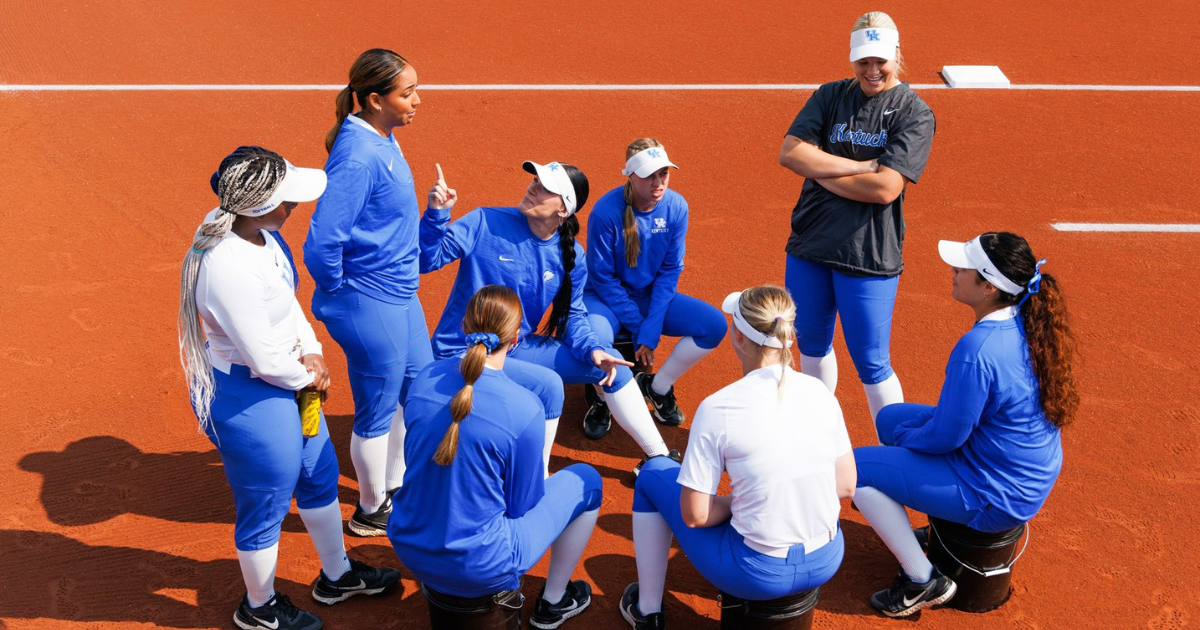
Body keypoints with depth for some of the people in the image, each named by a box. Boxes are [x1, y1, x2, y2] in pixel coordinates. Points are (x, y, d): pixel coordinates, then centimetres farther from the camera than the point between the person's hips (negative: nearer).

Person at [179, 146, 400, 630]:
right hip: (247, 398, -10)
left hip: (286, 378, 10)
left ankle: (337, 576, 49)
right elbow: (265, 361, -27)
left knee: (319, 474, 26)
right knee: (266, 506, 13)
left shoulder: (251, 229, -7)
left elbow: (286, 296, 9)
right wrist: (309, 377, -8)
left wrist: (312, 350, -3)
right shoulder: (231, 268, -35)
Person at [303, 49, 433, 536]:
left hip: (399, 294, 10)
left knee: (417, 389, 25)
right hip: (370, 306, -10)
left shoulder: (382, 137, 2)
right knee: (377, 412, 9)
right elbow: (321, 244, -29)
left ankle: (396, 483, 45)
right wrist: (339, 293, -15)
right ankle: (372, 511, 31)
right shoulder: (358, 158, -27)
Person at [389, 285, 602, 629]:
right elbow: (523, 504, -8)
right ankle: (553, 602, 28)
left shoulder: (425, 379, -6)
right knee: (586, 480, 13)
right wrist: (540, 480, 15)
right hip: (478, 570, -5)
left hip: (409, 548, 6)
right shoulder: (524, 409, -21)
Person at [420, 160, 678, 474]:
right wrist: (437, 213, -36)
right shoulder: (485, 223, -14)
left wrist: (592, 351, -15)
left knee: (610, 362, 2)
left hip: (519, 347, 6)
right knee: (547, 385, -29)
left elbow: (572, 316, 4)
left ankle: (660, 459, 15)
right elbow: (428, 259, -19)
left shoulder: (571, 256, -2)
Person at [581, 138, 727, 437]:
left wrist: (650, 332, -16)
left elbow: (669, 272, -7)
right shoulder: (606, 211, -22)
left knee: (715, 325, -16)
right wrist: (637, 328, -17)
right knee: (594, 337, -37)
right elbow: (602, 278, -16)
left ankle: (658, 387, 6)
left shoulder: (676, 207, -11)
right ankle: (603, 400, -2)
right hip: (606, 298, -4)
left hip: (651, 297, 4)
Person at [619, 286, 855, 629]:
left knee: (654, 474, 16)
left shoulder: (718, 408, -17)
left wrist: (736, 503, 5)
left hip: (758, 575, -4)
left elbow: (695, 516, -15)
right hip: (826, 563, 5)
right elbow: (846, 486, 4)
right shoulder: (820, 392, -4)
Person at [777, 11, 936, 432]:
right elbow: (789, 152, -9)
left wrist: (820, 170, -9)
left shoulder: (914, 113, -7)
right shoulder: (831, 96, 5)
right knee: (812, 343, 19)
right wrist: (861, 166, -14)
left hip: (869, 256, -5)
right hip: (809, 244, 5)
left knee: (871, 364, -1)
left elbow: (884, 188, -18)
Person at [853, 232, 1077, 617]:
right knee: (891, 417, 19)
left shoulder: (976, 349, -32)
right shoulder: (1027, 327, -4)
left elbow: (946, 437, -23)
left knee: (858, 468, -4)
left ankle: (924, 582, 5)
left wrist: (905, 436, -2)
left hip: (997, 499, -9)